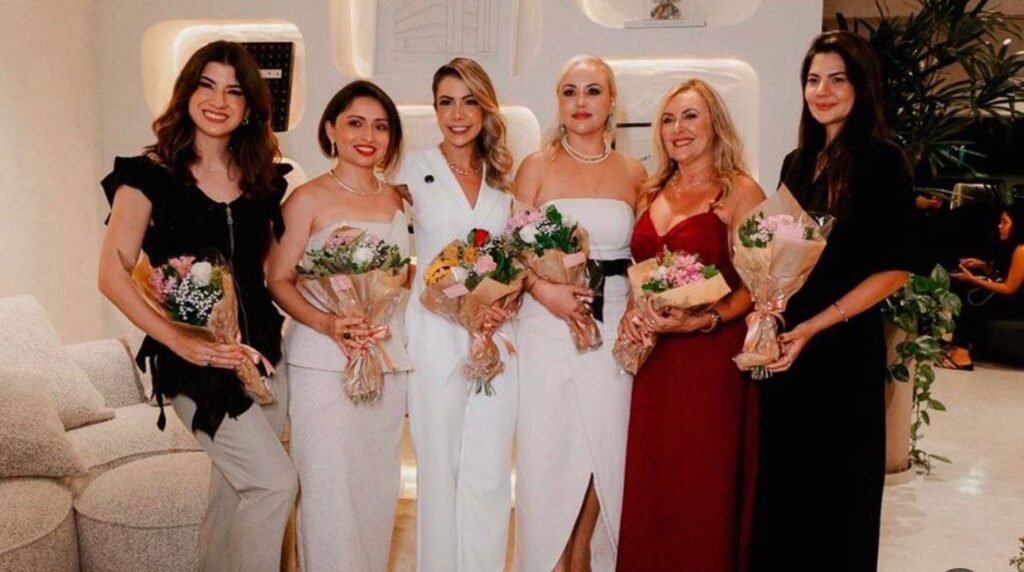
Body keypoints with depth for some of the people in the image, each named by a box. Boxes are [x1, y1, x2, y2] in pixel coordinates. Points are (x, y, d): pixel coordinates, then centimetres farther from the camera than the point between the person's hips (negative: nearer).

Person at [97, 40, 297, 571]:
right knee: (275, 480, -10)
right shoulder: (150, 174, -6)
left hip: (260, 349, 5)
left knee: (236, 488, 14)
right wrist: (177, 341, -19)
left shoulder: (262, 177, 8)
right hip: (196, 361, -5)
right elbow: (113, 275, -10)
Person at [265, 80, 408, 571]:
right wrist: (327, 324, -21)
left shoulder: (395, 198, 10)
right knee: (331, 488, -2)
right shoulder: (308, 199, -5)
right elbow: (279, 280, -7)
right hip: (324, 361, -5)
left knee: (379, 486, 13)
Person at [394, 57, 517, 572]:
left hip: (496, 337, 3)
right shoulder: (416, 168, 1)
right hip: (436, 334, -3)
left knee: (490, 472, 6)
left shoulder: (502, 174, 11)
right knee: (439, 468, 5)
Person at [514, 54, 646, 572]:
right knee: (548, 447, 2)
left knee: (605, 445, 8)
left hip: (614, 324, 2)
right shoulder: (537, 166, 1)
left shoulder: (634, 174, 7)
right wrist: (547, 292, -18)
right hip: (548, 322, -2)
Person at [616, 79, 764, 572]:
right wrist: (634, 312, 1)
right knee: (651, 486, 10)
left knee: (702, 490, 2)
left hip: (712, 357, -5)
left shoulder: (740, 191, -4)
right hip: (656, 359, 5)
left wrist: (705, 321, -23)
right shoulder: (655, 193, 13)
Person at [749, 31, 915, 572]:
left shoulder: (882, 161, -7)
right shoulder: (797, 163, 12)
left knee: (834, 484, 7)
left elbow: (894, 268, -12)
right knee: (782, 478, 13)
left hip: (845, 344, -6)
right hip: (784, 342, 6)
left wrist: (815, 326, -18)